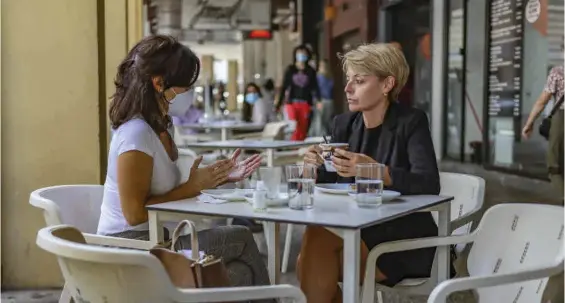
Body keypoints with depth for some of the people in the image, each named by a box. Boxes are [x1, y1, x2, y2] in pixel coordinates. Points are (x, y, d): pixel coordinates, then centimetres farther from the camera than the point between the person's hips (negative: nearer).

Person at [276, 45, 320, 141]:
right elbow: (284, 87, 6)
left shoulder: (311, 71, 7)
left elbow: (315, 87, 1)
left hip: (306, 104, 1)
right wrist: (279, 104, 1)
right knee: (294, 129, -14)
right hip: (292, 103, -1)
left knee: (303, 131, 1)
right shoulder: (290, 70, 6)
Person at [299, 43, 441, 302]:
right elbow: (326, 184, 9)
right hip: (355, 230, 5)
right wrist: (315, 167, -14)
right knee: (311, 264, -23)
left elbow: (429, 184, -22)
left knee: (318, 238, -24)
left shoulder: (411, 122, -8)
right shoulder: (344, 123, 7)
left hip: (405, 242, -5)